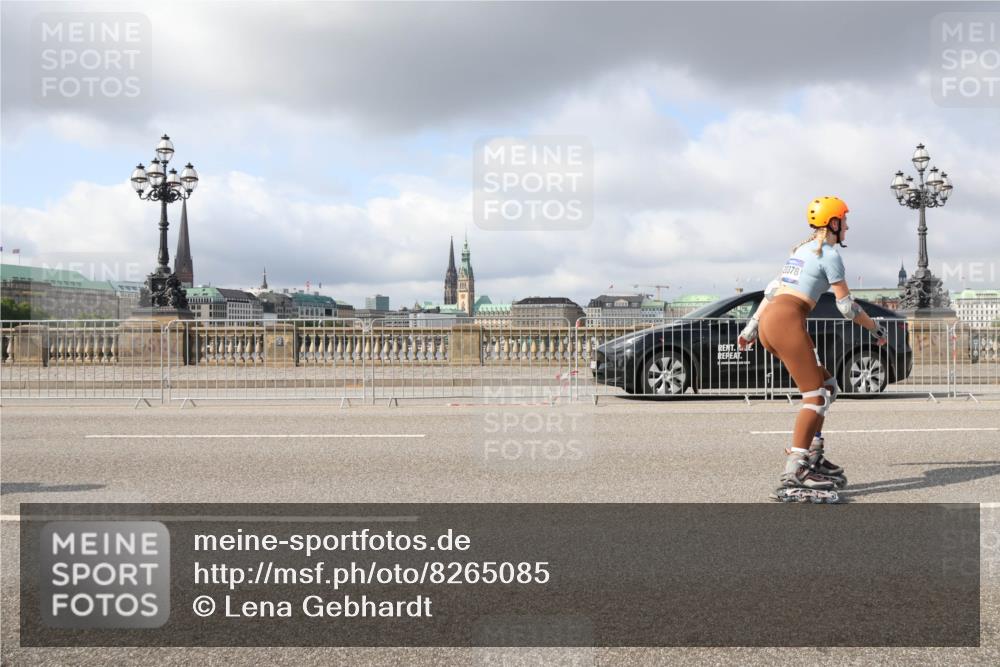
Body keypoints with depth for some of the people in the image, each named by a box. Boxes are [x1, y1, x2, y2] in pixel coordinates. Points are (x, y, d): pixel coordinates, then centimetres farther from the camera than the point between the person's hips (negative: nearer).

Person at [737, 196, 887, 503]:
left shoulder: (802, 249, 25)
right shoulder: (829, 253, -1)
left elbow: (772, 290, 23)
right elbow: (846, 305, -2)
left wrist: (752, 326, 23)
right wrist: (876, 329, 12)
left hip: (768, 321, 9)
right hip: (788, 321, -9)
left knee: (827, 386, 16)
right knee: (815, 396, -9)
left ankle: (812, 457, 14)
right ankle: (792, 478, -17)